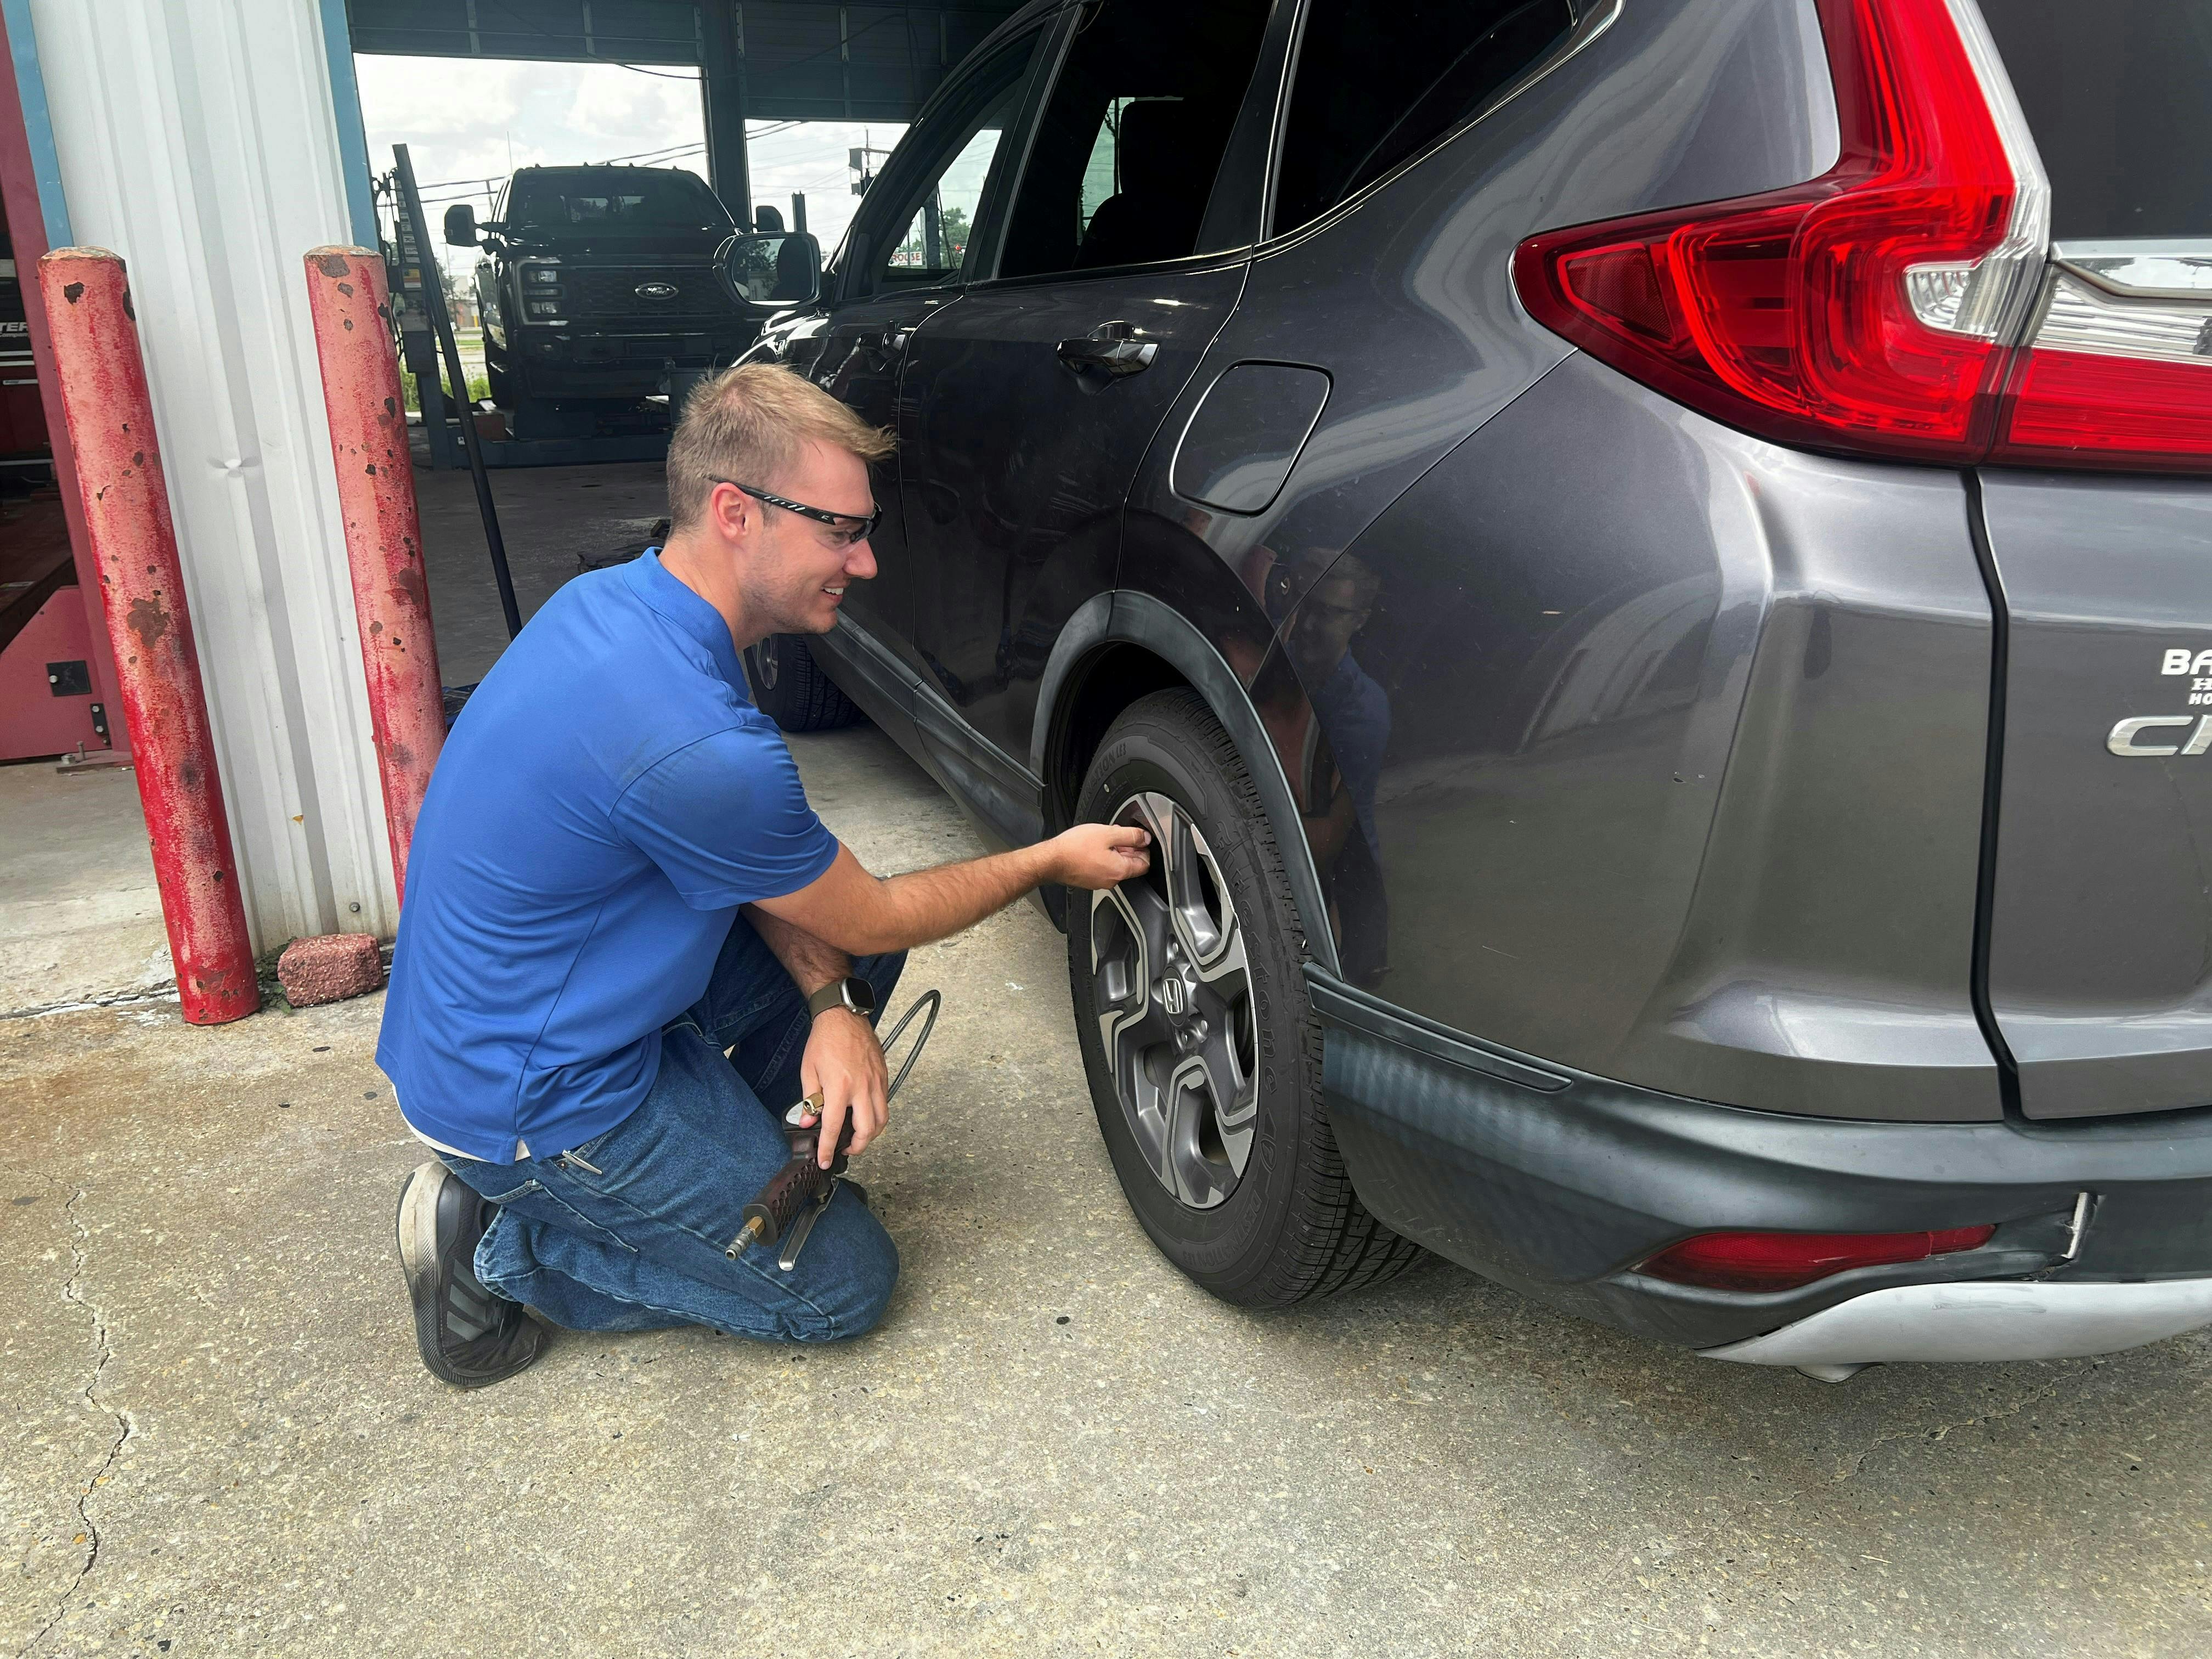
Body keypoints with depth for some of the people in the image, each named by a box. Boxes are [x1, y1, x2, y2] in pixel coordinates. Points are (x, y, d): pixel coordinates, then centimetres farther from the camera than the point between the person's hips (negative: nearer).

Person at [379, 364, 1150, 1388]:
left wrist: (832, 1004, -8)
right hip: (527, 1099, -9)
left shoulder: (610, 602, -4)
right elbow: (873, 920, -15)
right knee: (845, 1284, 3)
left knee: (854, 950, 10)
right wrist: (1051, 862, -2)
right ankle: (502, 1242, 3)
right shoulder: (695, 745, -33)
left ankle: (712, 1159, 15)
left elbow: (743, 854, 4)